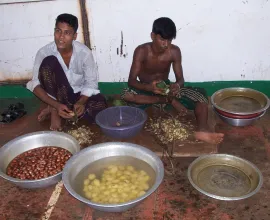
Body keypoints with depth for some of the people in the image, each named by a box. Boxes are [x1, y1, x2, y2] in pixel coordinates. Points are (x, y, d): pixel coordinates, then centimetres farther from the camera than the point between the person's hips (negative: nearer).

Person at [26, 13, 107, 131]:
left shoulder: (84, 52, -19)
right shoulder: (44, 52, -19)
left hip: (79, 95, 2)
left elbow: (91, 83, -12)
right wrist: (56, 105, -31)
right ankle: (54, 108, -12)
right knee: (49, 62, -27)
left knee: (99, 106, -30)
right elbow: (35, 84, -17)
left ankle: (52, 108, -8)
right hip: (57, 95, -1)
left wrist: (80, 103, -31)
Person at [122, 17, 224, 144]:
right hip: (145, 90, -2)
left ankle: (202, 130, -43)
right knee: (126, 96, -36)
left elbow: (180, 78, -12)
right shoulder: (141, 51, -21)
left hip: (167, 88, 2)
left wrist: (177, 85, -38)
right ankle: (169, 101, -24)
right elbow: (131, 81, -24)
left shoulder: (174, 51, -14)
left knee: (201, 94, -20)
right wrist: (149, 87, -46)